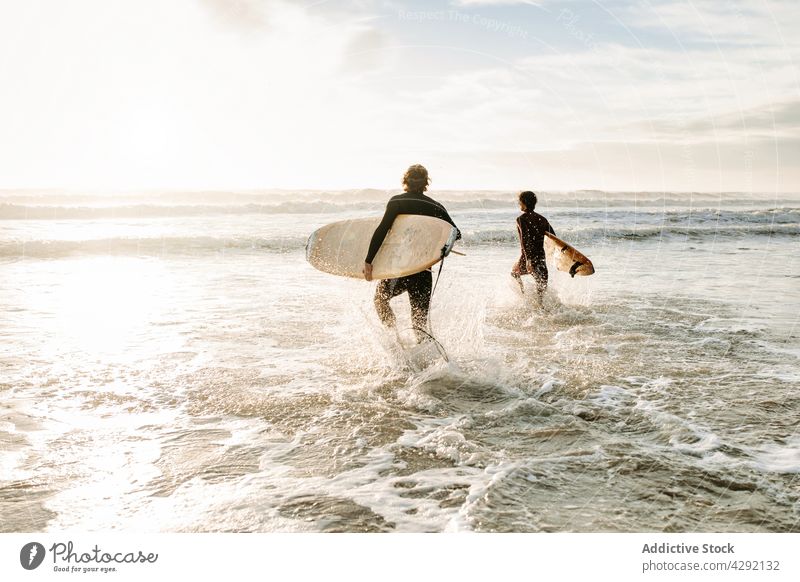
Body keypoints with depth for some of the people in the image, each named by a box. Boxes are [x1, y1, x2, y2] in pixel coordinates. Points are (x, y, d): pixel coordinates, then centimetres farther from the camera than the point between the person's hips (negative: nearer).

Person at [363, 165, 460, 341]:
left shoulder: (397, 201, -3)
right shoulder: (436, 207, 6)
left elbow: (382, 231, -13)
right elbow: (456, 234, 9)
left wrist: (368, 261, -12)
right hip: (424, 271, 3)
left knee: (380, 298, 22)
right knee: (420, 318, 14)